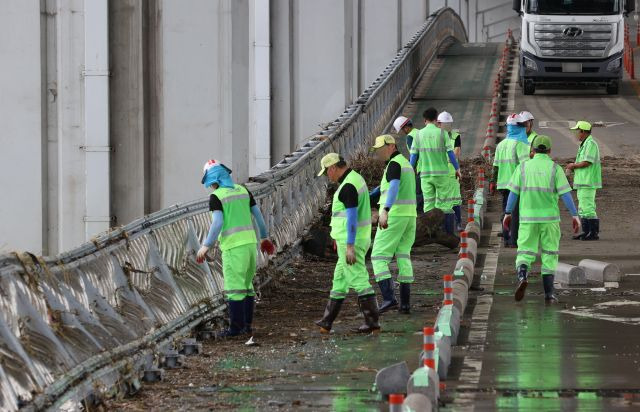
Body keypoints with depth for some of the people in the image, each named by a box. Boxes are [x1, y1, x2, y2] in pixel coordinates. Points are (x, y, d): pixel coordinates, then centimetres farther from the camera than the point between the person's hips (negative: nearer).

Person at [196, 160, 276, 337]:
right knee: (246, 285, 15)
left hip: (233, 246, -7)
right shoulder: (242, 190, 11)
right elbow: (257, 214, 14)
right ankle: (247, 325, 17)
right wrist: (264, 237, 25)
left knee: (234, 287, -3)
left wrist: (206, 246, -9)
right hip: (250, 241, 7)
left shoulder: (216, 197, -7)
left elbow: (217, 223, -15)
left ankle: (236, 327, -3)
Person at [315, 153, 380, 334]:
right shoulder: (355, 178, 13)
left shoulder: (348, 186, -20)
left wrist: (349, 247, -25)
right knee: (339, 279, 15)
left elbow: (352, 217, -24)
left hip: (351, 242, -10)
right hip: (356, 239, 10)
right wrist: (339, 237, 30)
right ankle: (327, 322, 22)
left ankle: (372, 323, -4)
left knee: (359, 281, -6)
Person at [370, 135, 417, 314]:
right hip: (409, 214, 9)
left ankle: (388, 298, -17)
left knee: (379, 257, -4)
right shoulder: (406, 164, 18)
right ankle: (405, 302, 5)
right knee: (403, 257, 10)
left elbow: (394, 187, -31)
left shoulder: (394, 164, -13)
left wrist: (385, 212, -42)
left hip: (393, 215, -9)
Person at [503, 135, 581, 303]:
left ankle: (522, 277, -27)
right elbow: (565, 193, -8)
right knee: (549, 256, 10)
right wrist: (575, 216, -7)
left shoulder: (523, 167, 3)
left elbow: (513, 192, 0)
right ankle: (548, 293, 6)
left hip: (528, 218, 1)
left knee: (525, 254, 4)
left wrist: (508, 214, 6)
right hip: (550, 217, -1)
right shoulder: (554, 168, -2)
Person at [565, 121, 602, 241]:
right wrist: (572, 167, 9)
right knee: (582, 209, 13)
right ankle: (586, 232, 18)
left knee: (588, 208, -11)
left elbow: (587, 162, -21)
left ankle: (594, 233, -9)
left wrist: (574, 165, -7)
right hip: (582, 182, 11)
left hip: (588, 182, -11)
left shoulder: (591, 144, -14)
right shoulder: (583, 144, 19)